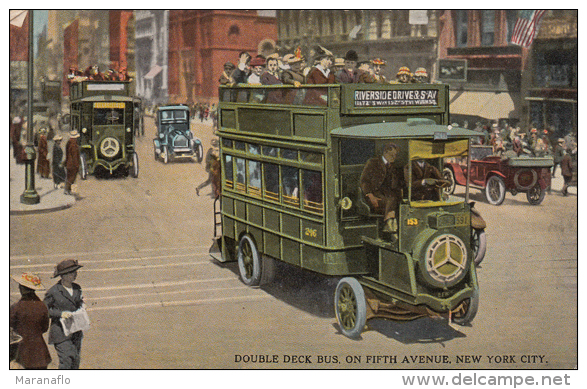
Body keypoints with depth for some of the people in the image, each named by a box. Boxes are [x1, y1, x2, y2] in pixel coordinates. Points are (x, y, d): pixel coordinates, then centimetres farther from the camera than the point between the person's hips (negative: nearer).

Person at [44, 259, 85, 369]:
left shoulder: (77, 288, 7)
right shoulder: (53, 292, -11)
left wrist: (81, 305, 0)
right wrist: (60, 314, -17)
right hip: (61, 332, -6)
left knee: (75, 361, 9)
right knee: (66, 360, -13)